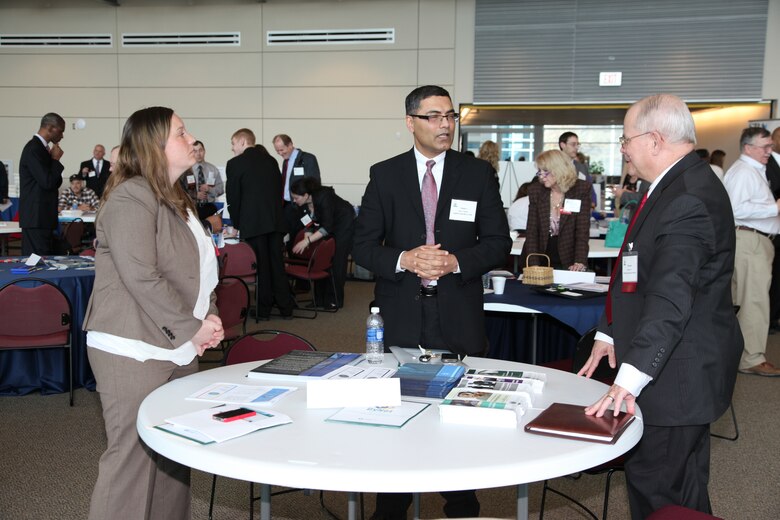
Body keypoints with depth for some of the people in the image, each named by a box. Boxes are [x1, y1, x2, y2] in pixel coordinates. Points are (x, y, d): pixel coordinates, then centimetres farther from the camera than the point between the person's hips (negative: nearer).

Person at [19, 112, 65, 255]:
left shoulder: (40, 148, 16)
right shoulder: (33, 149, -14)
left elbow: (55, 182, 20)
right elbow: (47, 182, -21)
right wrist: (56, 159, -8)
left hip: (43, 217, 10)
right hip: (36, 218, -10)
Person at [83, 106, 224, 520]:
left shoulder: (176, 200, 17)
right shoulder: (131, 197, -13)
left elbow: (195, 270, 21)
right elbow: (141, 277, -21)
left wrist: (208, 318, 5)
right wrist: (191, 328, -16)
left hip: (177, 349, 9)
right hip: (134, 350, -9)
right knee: (133, 458, -2)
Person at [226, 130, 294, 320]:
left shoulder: (235, 164, -5)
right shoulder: (270, 160, 10)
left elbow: (233, 197, -3)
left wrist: (236, 224, 8)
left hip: (252, 223, -5)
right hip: (275, 221, 5)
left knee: (260, 266, 3)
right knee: (277, 263, 11)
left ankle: (263, 310, 10)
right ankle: (285, 308, 16)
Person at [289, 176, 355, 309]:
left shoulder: (323, 197, -34)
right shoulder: (304, 203, -14)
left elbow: (327, 227, -35)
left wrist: (307, 240, -41)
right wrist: (307, 236, -23)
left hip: (345, 224, -7)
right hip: (328, 224, 7)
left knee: (336, 261, -10)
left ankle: (335, 299, -2)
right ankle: (321, 297, 6)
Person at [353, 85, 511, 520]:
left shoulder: (478, 174, 4)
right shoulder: (384, 175, 4)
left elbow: (499, 242, 3)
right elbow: (363, 246, 3)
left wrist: (456, 262, -14)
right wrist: (404, 260, -15)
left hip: (458, 320, 0)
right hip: (400, 317, 1)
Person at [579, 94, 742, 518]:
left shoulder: (689, 198, -23)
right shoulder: (676, 185, 12)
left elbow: (671, 298, -31)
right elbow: (643, 274, 18)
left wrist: (630, 379, -34)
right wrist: (610, 332, 18)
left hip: (675, 374, -11)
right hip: (683, 369, 11)